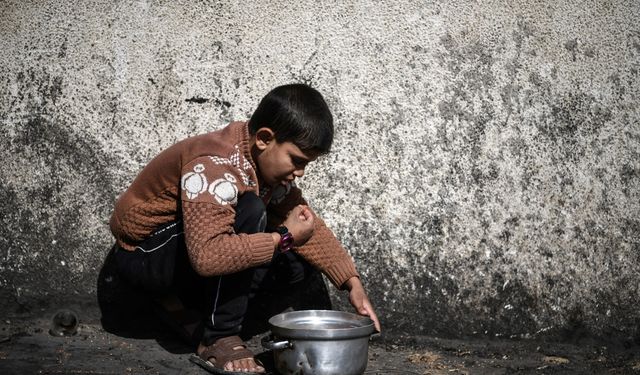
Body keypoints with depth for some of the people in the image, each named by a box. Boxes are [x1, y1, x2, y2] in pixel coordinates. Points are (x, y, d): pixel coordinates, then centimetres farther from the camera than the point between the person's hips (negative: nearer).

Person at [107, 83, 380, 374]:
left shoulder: (268, 162, -4)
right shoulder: (216, 165, -31)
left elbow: (310, 227, 3)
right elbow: (207, 256, -43)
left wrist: (353, 283, -8)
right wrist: (285, 238, -34)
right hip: (144, 252, -8)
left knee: (300, 263, -8)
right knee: (249, 211, -32)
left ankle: (188, 301, 4)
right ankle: (218, 340, -22)